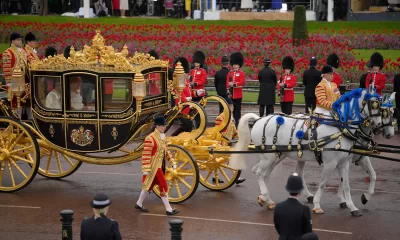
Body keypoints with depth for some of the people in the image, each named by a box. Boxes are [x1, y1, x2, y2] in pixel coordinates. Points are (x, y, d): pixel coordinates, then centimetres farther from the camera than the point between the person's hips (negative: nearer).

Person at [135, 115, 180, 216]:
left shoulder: (163, 137, 8)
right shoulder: (150, 139, -21)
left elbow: (165, 151, 19)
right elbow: (145, 155, -22)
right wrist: (145, 169, -24)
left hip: (159, 166, 9)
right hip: (154, 167, -9)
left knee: (149, 185, 18)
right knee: (163, 186, -6)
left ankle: (139, 204, 31)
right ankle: (168, 209, 0)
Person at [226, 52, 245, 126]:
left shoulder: (241, 73, 0)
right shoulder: (230, 73, 12)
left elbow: (242, 82, -13)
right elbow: (227, 83, 7)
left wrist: (234, 84, -21)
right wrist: (228, 90, -6)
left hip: (238, 94, -4)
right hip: (231, 94, 4)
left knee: (238, 108, -3)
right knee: (232, 108, 8)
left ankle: (237, 122, -4)